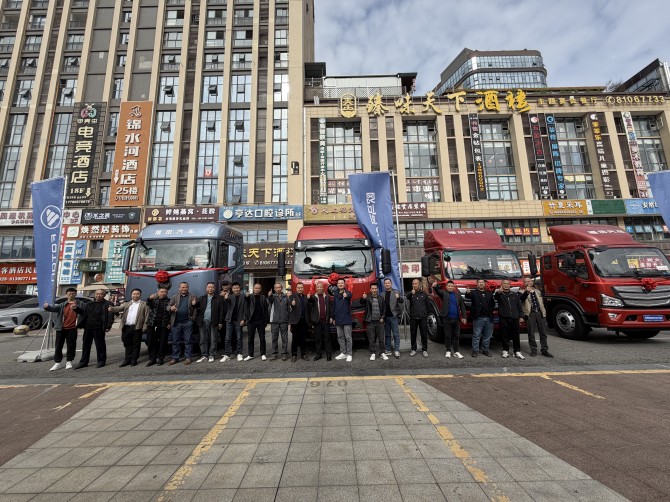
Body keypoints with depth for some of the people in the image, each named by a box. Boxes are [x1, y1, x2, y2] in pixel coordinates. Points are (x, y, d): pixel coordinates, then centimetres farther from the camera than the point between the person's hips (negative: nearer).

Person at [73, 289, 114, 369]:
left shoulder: (107, 304, -5)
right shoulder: (89, 304, 13)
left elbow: (110, 316, -10)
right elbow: (83, 311, 23)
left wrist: (108, 326, -17)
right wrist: (76, 308, 2)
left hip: (99, 329, -6)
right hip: (88, 328, 6)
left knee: (100, 345, 3)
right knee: (86, 345, 13)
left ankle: (101, 361, 16)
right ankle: (83, 362, 26)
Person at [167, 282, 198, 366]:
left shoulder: (193, 297, 6)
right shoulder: (174, 297, 11)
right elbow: (168, 307, 5)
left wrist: (194, 304, -17)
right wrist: (171, 308, -18)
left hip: (188, 322, -2)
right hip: (176, 322, 2)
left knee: (187, 341, 3)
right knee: (175, 341, 9)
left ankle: (187, 357, 12)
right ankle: (175, 358, 20)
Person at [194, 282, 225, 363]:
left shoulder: (219, 298, 3)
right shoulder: (202, 298, 15)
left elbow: (221, 311, 0)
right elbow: (196, 306, 7)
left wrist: (220, 322, -5)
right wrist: (193, 304, -17)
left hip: (213, 322, -3)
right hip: (203, 322, 3)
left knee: (213, 340, 3)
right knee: (203, 340, 7)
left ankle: (211, 355, 14)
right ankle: (204, 356, 16)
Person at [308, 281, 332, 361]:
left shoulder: (327, 297, 7)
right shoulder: (313, 297, 5)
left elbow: (330, 307, 5)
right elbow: (310, 308, -4)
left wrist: (331, 317, -2)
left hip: (326, 320, 0)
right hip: (317, 321, 0)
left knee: (327, 337, 4)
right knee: (318, 338, 7)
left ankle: (329, 354, 11)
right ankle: (319, 354, 17)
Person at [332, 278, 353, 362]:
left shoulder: (348, 293, -5)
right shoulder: (335, 294, 10)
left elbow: (349, 295, -32)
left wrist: (346, 295, -56)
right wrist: (333, 318, 15)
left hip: (346, 319, -5)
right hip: (338, 320, 5)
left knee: (348, 337, -2)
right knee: (340, 337, 11)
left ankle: (349, 354, 7)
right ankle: (343, 353, 22)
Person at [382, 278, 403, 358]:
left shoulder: (396, 292, 2)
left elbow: (402, 301, -9)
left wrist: (399, 297, -31)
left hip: (393, 316, -3)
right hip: (385, 317, 3)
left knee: (396, 334, -1)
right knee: (387, 335, 10)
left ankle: (397, 350, 5)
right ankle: (388, 350, 18)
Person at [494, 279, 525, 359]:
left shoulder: (515, 294, 14)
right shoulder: (499, 293, 2)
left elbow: (519, 305, 15)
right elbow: (495, 297, -23)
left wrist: (521, 316, 7)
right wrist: (498, 292, -45)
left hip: (514, 318, 3)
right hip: (504, 318, -2)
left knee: (516, 335, 5)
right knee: (505, 336, 4)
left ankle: (517, 352, 12)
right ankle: (505, 351, 13)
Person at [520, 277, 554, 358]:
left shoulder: (537, 292, 19)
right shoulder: (523, 292, 2)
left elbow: (542, 303, 21)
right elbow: (521, 299, -20)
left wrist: (544, 313, 11)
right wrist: (527, 292, -36)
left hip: (540, 313, 4)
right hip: (530, 314, -4)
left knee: (543, 332, 5)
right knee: (531, 333, 0)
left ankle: (544, 350, 15)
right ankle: (533, 350, 10)